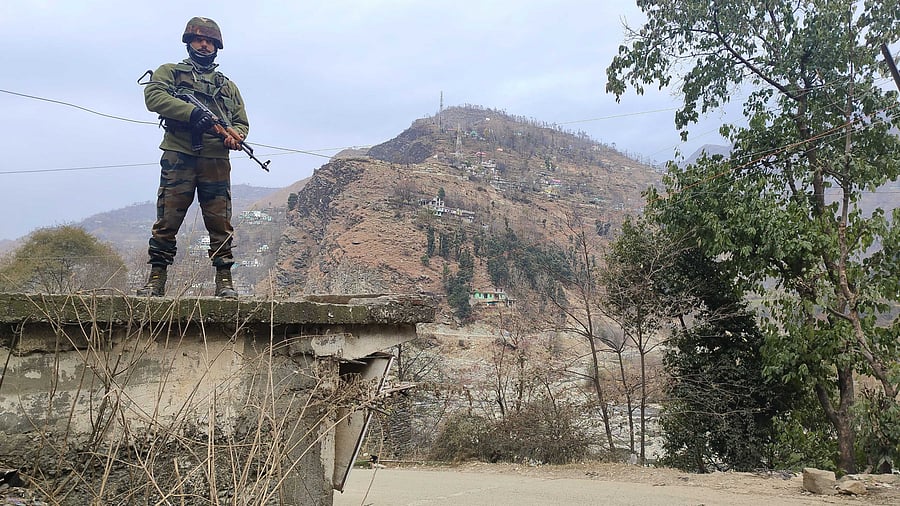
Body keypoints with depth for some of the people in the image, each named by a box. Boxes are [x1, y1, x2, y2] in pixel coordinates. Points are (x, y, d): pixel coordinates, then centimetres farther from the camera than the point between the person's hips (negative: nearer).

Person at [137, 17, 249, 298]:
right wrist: (191, 112, -18)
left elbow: (242, 121, 22)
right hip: (178, 158, -2)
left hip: (216, 162, 2)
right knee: (167, 221, -4)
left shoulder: (227, 85, 25)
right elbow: (153, 96, -4)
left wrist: (235, 137, -3)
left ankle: (224, 280, 3)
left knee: (221, 223, -1)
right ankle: (156, 279, 1)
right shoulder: (169, 72, 15)